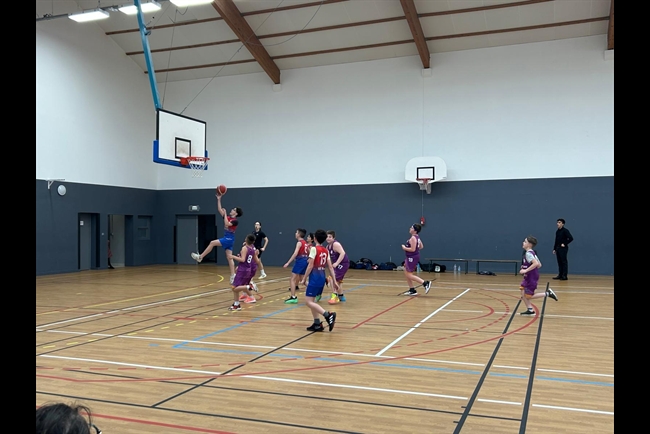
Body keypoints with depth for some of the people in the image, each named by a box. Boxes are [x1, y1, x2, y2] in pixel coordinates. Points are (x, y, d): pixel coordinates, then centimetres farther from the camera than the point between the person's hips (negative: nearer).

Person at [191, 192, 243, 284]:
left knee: (212, 243, -15)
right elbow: (220, 210, 11)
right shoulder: (228, 217, 11)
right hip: (227, 239, 9)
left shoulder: (235, 221, -11)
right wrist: (219, 199, 6)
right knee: (229, 258, 4)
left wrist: (225, 214, -19)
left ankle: (200, 257, -5)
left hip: (229, 239, -9)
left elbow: (227, 224, -28)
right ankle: (233, 276, 3)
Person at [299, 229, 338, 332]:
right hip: (322, 278, 8)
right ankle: (317, 324, 15)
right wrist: (334, 281, 11)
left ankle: (328, 315, -21)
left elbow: (310, 266, -15)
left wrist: (304, 279, -8)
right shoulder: (326, 251, 10)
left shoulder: (314, 249, -11)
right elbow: (330, 267, 8)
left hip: (315, 279, -8)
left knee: (308, 302, -6)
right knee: (311, 300, 17)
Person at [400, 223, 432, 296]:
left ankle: (425, 283, -7)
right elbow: (421, 246, 19)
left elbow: (412, 249, -25)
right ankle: (412, 290, 17)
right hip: (410, 257, 10)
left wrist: (404, 248, -13)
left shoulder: (413, 238, -20)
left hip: (412, 257, -10)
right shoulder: (417, 237, 10)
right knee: (406, 273, 14)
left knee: (409, 275, -4)